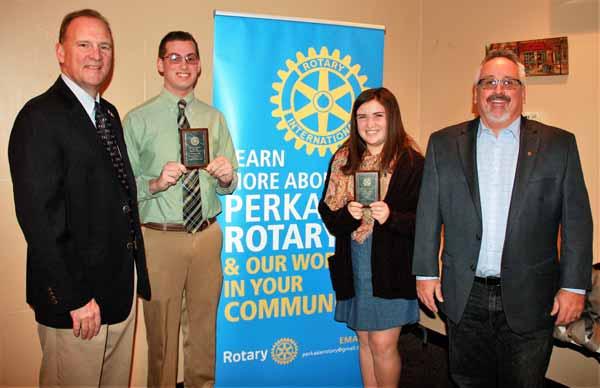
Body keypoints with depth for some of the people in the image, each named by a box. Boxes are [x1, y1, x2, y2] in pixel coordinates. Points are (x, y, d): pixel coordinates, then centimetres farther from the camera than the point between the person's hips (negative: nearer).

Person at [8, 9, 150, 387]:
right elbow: (36, 217, -19)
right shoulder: (39, 117, -15)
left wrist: (134, 271, 11)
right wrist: (73, 299, -19)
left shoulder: (110, 113, 11)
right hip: (75, 292, -8)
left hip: (122, 284, 8)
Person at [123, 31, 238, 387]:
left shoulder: (215, 118, 8)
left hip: (207, 234, 3)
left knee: (204, 325, 15)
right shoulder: (139, 119, -2)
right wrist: (156, 183, -23)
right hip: (161, 236, -3)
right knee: (162, 330, 8)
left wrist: (226, 177, -13)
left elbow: (229, 185, 9)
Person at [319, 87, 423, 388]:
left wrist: (392, 217, -23)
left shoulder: (411, 162, -7)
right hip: (353, 263, 4)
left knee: (383, 344, 1)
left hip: (390, 265, -4)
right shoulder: (343, 159, 6)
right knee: (365, 341, 15)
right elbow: (327, 213, 6)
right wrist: (347, 214, -14)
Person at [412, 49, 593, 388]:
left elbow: (577, 219, 0)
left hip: (529, 300, -1)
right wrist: (426, 272, 2)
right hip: (464, 297, 1)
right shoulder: (444, 144, 3)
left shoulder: (559, 144, 0)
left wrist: (574, 285, -4)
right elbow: (429, 214, 4)